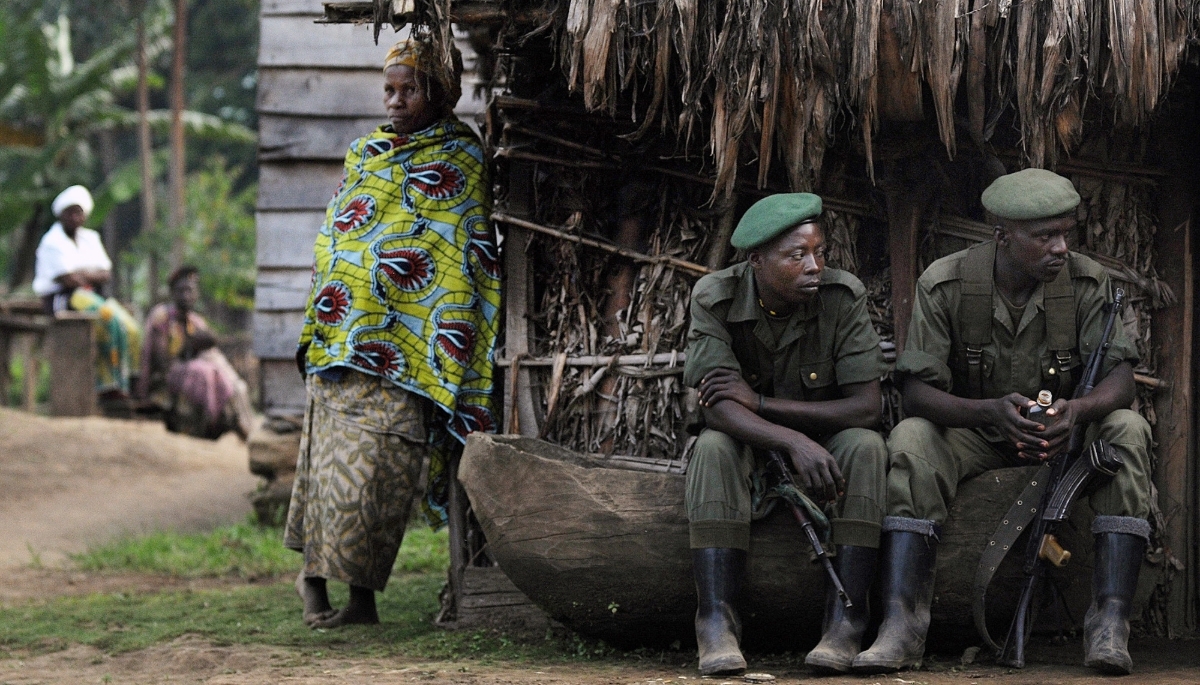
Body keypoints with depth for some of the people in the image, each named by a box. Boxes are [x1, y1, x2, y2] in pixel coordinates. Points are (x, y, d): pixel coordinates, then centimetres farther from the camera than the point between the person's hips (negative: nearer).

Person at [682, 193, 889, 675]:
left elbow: (866, 407, -21)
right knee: (714, 448, -33)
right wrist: (795, 442, -43)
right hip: (748, 444, 0)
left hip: (823, 443, 0)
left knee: (865, 447, -31)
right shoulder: (715, 298, -17)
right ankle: (717, 622, -38)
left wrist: (760, 403, -26)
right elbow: (720, 407, -26)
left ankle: (846, 619, -34)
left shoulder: (843, 297, -17)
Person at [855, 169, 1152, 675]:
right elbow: (916, 392, -19)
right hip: (972, 433, -1)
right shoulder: (944, 284, -15)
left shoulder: (1087, 283, -11)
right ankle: (900, 625, -39)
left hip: (1062, 431, 1)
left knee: (1128, 429, -30)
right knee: (910, 439, -32)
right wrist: (992, 410, -40)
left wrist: (1078, 410, -43)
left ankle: (1110, 623, -36)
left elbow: (1120, 379, -18)